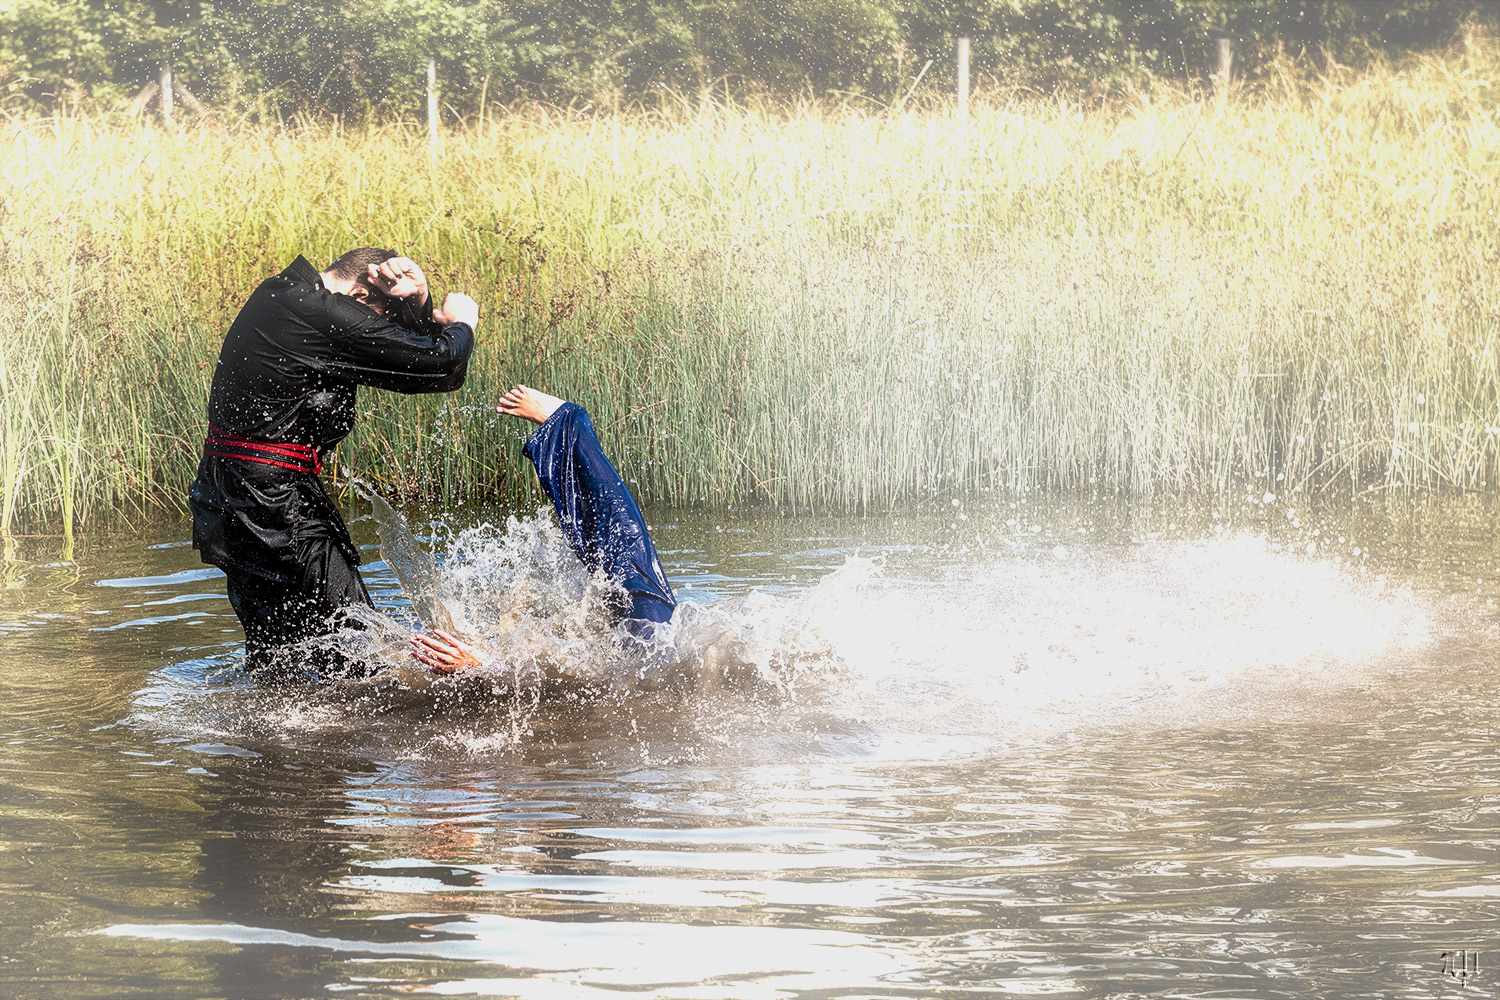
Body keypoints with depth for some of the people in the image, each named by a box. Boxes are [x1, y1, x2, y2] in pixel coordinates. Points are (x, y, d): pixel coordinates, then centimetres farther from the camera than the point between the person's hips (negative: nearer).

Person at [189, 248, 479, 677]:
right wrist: (460, 324, 6)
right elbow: (438, 364, -15)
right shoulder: (322, 315, -19)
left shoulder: (282, 293, 12)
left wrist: (417, 302, -3)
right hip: (268, 497, -10)